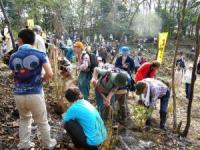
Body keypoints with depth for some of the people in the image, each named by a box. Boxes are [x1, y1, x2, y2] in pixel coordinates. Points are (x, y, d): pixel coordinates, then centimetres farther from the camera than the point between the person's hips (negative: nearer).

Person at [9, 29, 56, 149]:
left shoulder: (13, 57, 2)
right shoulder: (39, 54, -8)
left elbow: (15, 76, 5)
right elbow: (50, 74, -16)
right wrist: (42, 80, 3)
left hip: (19, 94, 3)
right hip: (35, 94, -3)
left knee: (24, 119, 27)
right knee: (42, 122, 15)